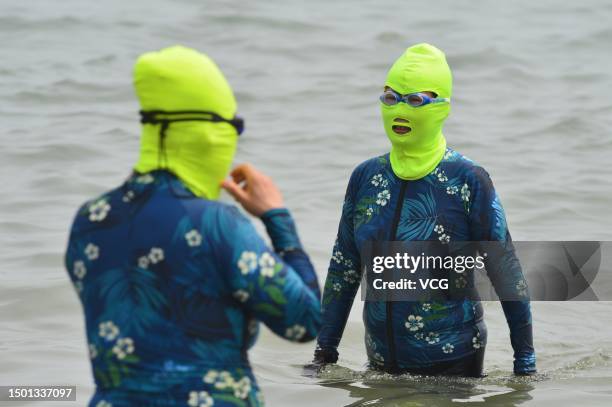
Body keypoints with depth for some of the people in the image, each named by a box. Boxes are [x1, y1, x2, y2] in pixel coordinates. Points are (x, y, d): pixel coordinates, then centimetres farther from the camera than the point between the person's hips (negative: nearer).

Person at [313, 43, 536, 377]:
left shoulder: (468, 181, -10)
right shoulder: (366, 178, 3)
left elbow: (506, 274, -7)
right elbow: (343, 270, 11)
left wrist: (525, 361, -7)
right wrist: (325, 350, 10)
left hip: (453, 363, -4)